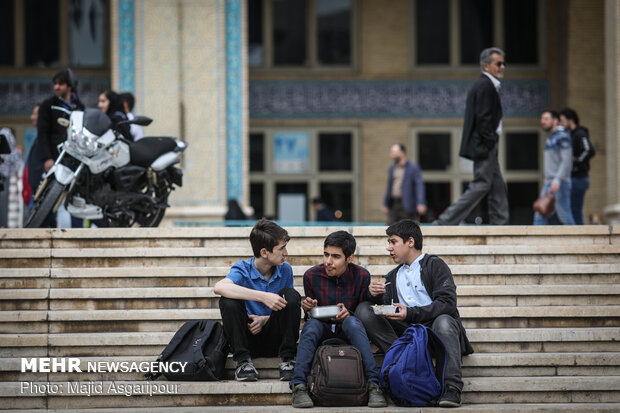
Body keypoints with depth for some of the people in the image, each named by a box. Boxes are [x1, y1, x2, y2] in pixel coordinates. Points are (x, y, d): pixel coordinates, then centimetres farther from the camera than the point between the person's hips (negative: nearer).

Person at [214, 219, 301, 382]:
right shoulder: (243, 269, -11)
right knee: (228, 301, -27)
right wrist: (263, 297, -40)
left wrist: (266, 319, -16)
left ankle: (287, 359, -14)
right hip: (248, 339, -2)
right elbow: (219, 287, -34)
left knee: (291, 295, -20)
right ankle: (243, 361, -18)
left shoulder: (285, 269, 0)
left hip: (275, 338, 2)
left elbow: (291, 307, 6)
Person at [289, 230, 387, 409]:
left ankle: (373, 383, -44)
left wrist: (349, 314, -20)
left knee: (352, 322, -35)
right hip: (322, 330, 1)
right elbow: (311, 315, 8)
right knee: (312, 324, -34)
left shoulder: (361, 276, -5)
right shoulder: (312, 276, -3)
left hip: (348, 333, -1)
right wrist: (308, 309, -16)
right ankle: (299, 385, -43)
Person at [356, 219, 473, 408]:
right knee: (364, 309, -10)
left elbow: (447, 303, -9)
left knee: (443, 321, -39)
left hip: (433, 327, -5)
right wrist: (375, 296, -8)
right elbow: (386, 308, 15)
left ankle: (452, 389, -43)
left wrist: (410, 314, -21)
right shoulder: (393, 277, 26)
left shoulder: (435, 265, 7)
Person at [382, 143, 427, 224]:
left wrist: (421, 203, -25)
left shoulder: (413, 167, -6)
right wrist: (385, 204, 19)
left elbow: (420, 185, -14)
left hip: (407, 205, -6)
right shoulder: (392, 168, 14)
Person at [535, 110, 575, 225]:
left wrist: (557, 180, -27)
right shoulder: (550, 138, 20)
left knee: (564, 216, -7)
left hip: (561, 184, -9)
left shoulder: (562, 136, -8)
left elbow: (566, 161, -18)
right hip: (548, 183, 9)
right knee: (540, 216, 2)